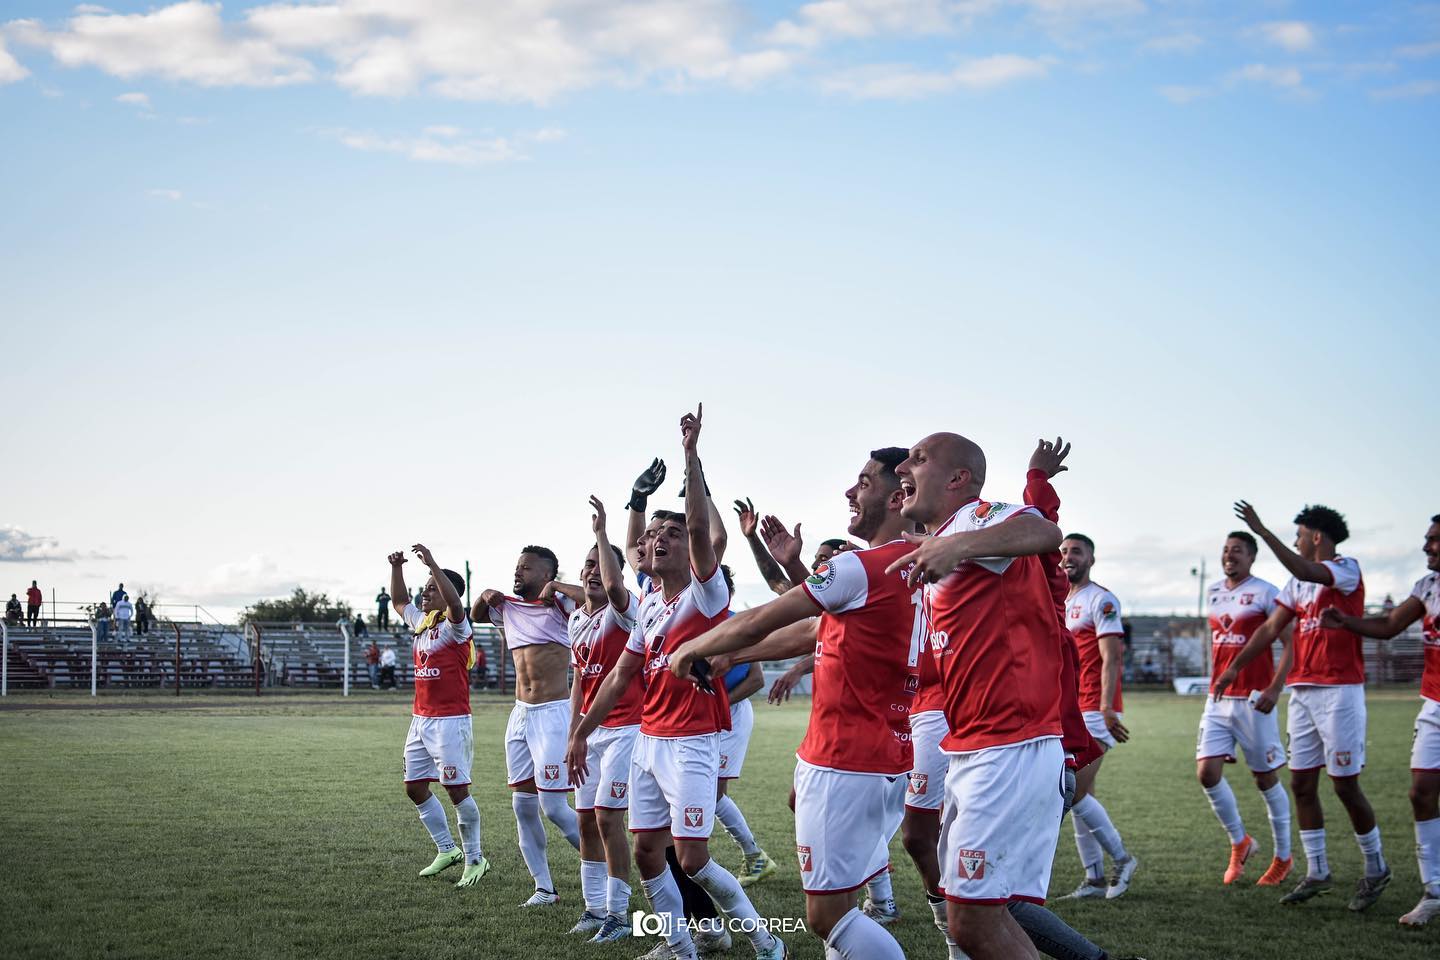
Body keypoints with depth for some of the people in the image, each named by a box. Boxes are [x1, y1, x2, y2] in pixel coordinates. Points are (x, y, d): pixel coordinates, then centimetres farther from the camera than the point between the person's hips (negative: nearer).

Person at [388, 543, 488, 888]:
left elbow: (454, 603, -33)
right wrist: (396, 568, 16)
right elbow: (399, 602, 30)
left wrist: (432, 564, -35)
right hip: (421, 720, 9)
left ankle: (475, 859, 4)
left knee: (457, 790, -7)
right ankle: (447, 850, 23)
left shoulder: (455, 626, -11)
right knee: (414, 787, 12)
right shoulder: (421, 622, 12)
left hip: (450, 721, -9)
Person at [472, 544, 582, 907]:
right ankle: (544, 888, 14)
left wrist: (558, 588, -26)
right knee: (523, 806, 7)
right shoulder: (507, 607, 13)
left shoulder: (560, 604, -7)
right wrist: (485, 597, 12)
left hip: (553, 713, -7)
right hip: (520, 714, 8)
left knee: (553, 806, -10)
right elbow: (476, 615, 33)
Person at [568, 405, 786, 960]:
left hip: (691, 744, -8)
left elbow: (701, 528, -25)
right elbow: (623, 674, 15)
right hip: (648, 741, 8)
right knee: (646, 852, 7)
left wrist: (691, 455, -28)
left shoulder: (707, 593, -8)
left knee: (692, 859, -10)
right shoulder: (649, 607, 12)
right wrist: (581, 734, 13)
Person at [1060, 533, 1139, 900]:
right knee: (1079, 795, 7)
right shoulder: (1060, 604, 18)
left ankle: (1122, 859, 1)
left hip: (1092, 713, -9)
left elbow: (1110, 659, -16)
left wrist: (1106, 707, -25)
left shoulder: (1101, 600, -7)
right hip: (1068, 714, 9)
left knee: (1074, 794, -14)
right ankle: (1094, 879, 12)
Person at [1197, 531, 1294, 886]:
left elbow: (1290, 643, -10)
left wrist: (1275, 688, -20)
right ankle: (1240, 843, 15)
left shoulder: (1266, 593, -7)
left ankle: (1283, 857, 19)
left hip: (1253, 700, -6)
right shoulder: (1213, 593, 12)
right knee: (1207, 772, -5)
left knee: (1266, 778, 3)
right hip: (1218, 700, 6)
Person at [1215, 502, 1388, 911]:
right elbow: (1271, 627, 15)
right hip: (1303, 690, 8)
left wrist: (1262, 532, -30)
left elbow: (1306, 572, -28)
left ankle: (1375, 868, 13)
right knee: (1301, 784, 6)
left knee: (1345, 785, -4)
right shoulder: (1298, 581, 16)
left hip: (1339, 691, -8)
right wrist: (1235, 666, 8)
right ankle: (1317, 873, 14)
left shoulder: (1346, 570, -8)